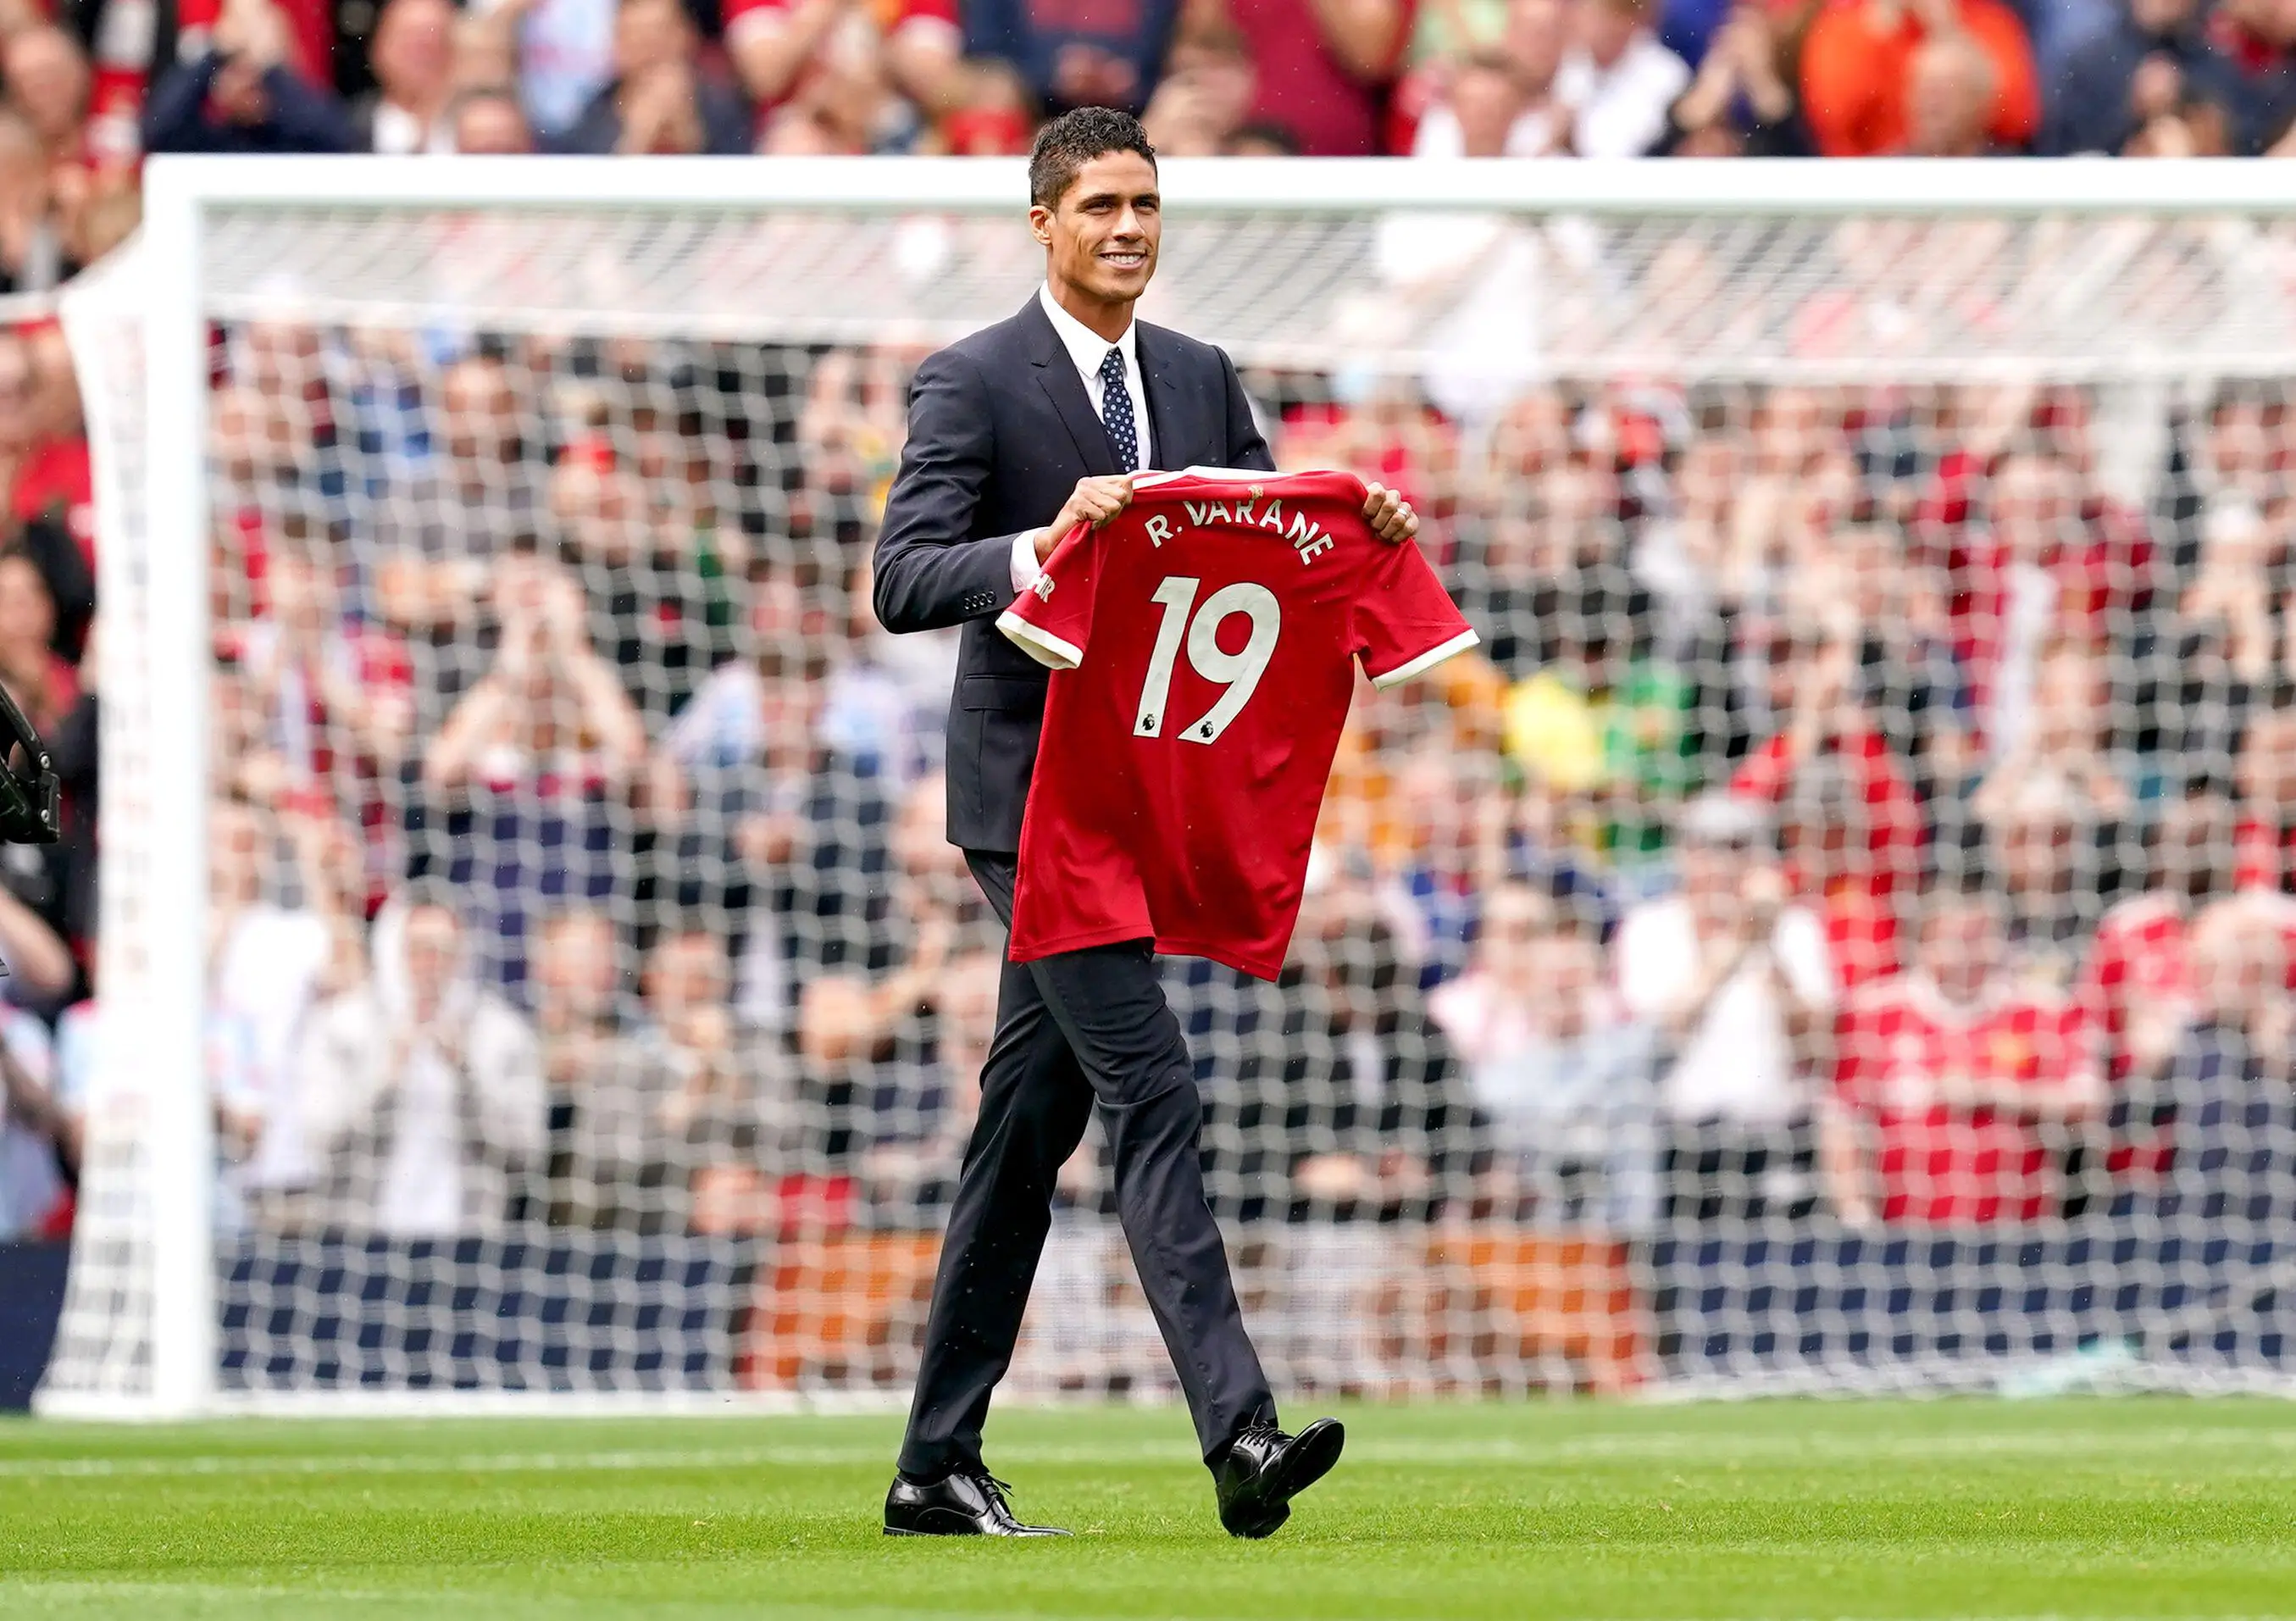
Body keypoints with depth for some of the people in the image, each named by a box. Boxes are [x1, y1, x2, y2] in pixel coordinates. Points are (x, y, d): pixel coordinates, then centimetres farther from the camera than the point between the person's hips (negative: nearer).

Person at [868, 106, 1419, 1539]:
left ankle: (939, 1468, 17)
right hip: (1032, 790, -7)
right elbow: (904, 582, -15)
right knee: (1152, 1093, -17)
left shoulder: (1200, 382, 14)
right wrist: (1048, 543, -30)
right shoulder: (972, 384, -7)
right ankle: (1240, 1435, -25)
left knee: (1031, 1125, 11)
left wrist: (1363, 524, -6)